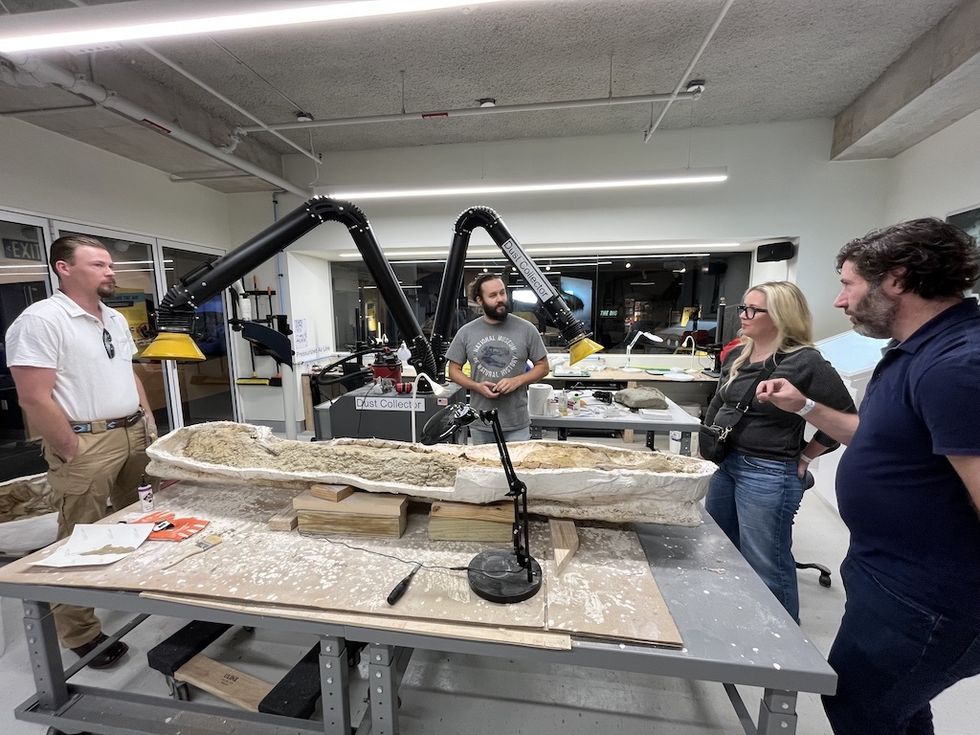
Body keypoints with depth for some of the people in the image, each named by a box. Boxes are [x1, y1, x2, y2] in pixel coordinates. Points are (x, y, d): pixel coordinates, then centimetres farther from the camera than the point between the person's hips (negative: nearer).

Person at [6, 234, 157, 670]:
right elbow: (34, 399, -17)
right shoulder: (41, 320, -13)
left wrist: (149, 426, 12)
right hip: (86, 443, -7)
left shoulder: (115, 319, 11)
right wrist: (74, 452, -15)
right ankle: (80, 634, 21)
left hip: (134, 436, 7)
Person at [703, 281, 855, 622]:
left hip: (770, 474, -7)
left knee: (765, 565, 7)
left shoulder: (805, 362, -15)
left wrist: (804, 458, -7)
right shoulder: (737, 355, 5)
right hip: (726, 463, 8)